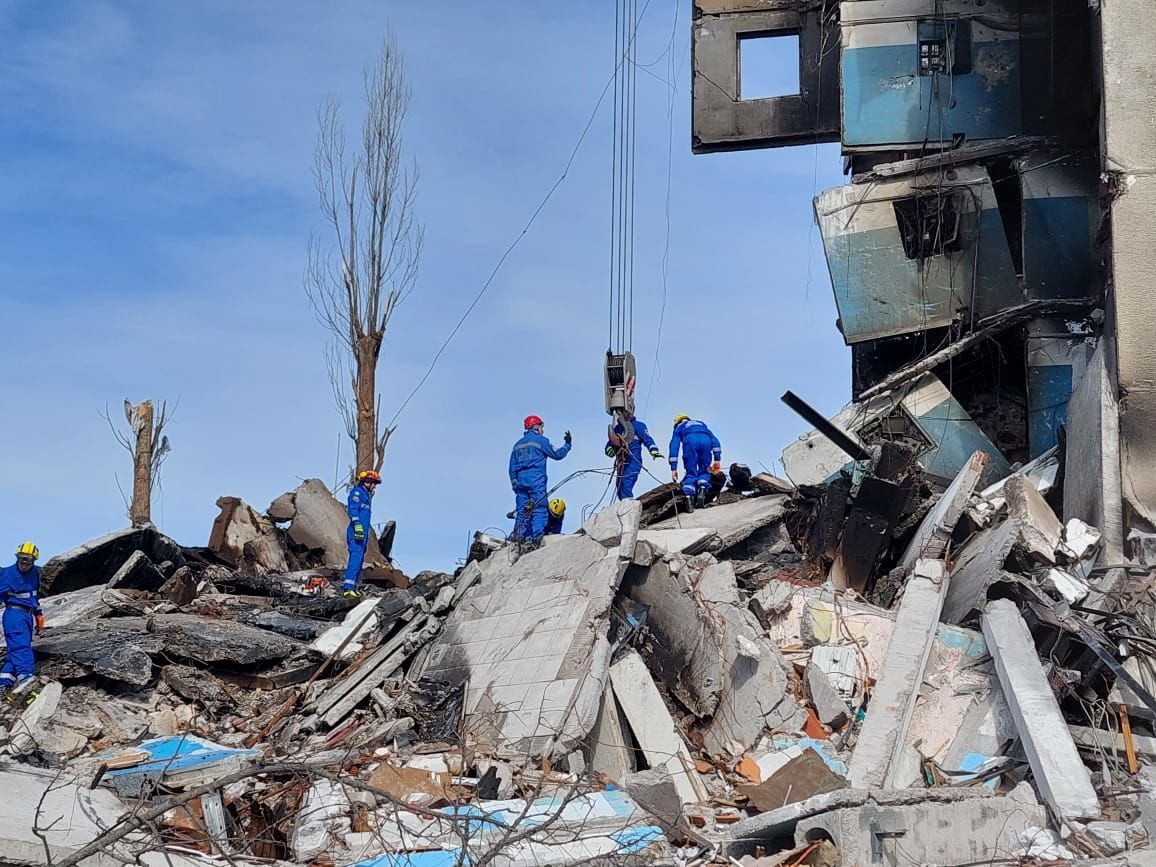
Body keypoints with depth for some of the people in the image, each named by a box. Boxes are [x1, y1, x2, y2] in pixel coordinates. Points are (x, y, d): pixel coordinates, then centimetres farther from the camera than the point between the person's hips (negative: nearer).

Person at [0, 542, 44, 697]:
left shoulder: (35, 573, 13)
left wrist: (39, 615, 29)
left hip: (28, 615, 8)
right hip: (15, 613, -8)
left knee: (16, 649, 2)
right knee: (20, 645, -25)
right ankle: (25, 676, -43)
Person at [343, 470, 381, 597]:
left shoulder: (366, 495, 24)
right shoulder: (357, 492, -6)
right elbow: (353, 510, -18)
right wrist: (357, 525, -28)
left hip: (363, 532, 10)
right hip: (357, 531, -10)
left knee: (360, 559, 9)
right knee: (356, 557, -18)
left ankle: (355, 587, 12)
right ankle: (348, 587, -25)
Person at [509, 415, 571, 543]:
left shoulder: (518, 445, 21)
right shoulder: (541, 440, 2)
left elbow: (512, 468, 19)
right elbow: (557, 454, 5)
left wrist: (514, 483, 20)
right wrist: (567, 445, 19)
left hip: (521, 480, 6)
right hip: (536, 479, -6)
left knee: (522, 510, 6)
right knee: (540, 509, -8)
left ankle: (518, 536, -2)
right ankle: (536, 537, -18)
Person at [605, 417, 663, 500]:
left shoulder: (638, 425, 7)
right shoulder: (617, 428, 22)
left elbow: (647, 439, -5)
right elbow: (610, 443, 20)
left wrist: (654, 450, -22)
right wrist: (609, 449, -4)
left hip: (633, 461, -6)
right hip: (621, 464, 6)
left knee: (626, 488, -23)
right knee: (620, 492, 5)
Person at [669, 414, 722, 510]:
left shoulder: (679, 427, 38)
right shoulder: (701, 424, 45)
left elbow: (674, 446, 24)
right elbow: (714, 440, 29)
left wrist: (673, 468, 19)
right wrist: (717, 459, 20)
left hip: (689, 440, -1)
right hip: (705, 440, 1)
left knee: (691, 473, 7)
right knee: (704, 471, 18)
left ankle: (689, 498, -13)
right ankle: (702, 492, -5)